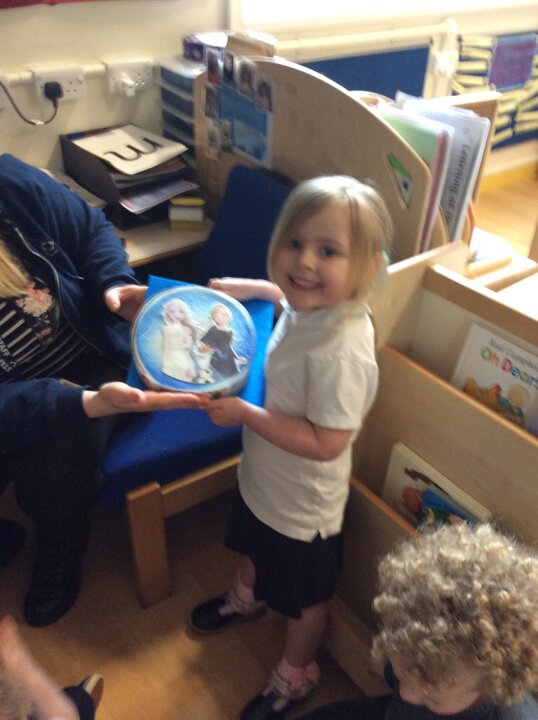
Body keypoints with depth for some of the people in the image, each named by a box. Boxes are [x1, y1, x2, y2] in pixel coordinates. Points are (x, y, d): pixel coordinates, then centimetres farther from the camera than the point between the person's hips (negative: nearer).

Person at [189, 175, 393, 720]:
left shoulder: (341, 350, -39)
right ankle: (246, 597, 69)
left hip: (302, 502, -8)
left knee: (302, 597, 21)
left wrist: (243, 413, -31)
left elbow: (326, 443, -33)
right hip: (262, 475, 8)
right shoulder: (309, 302, -14)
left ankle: (295, 675, 51)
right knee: (253, 546, 37)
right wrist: (251, 287, 2)